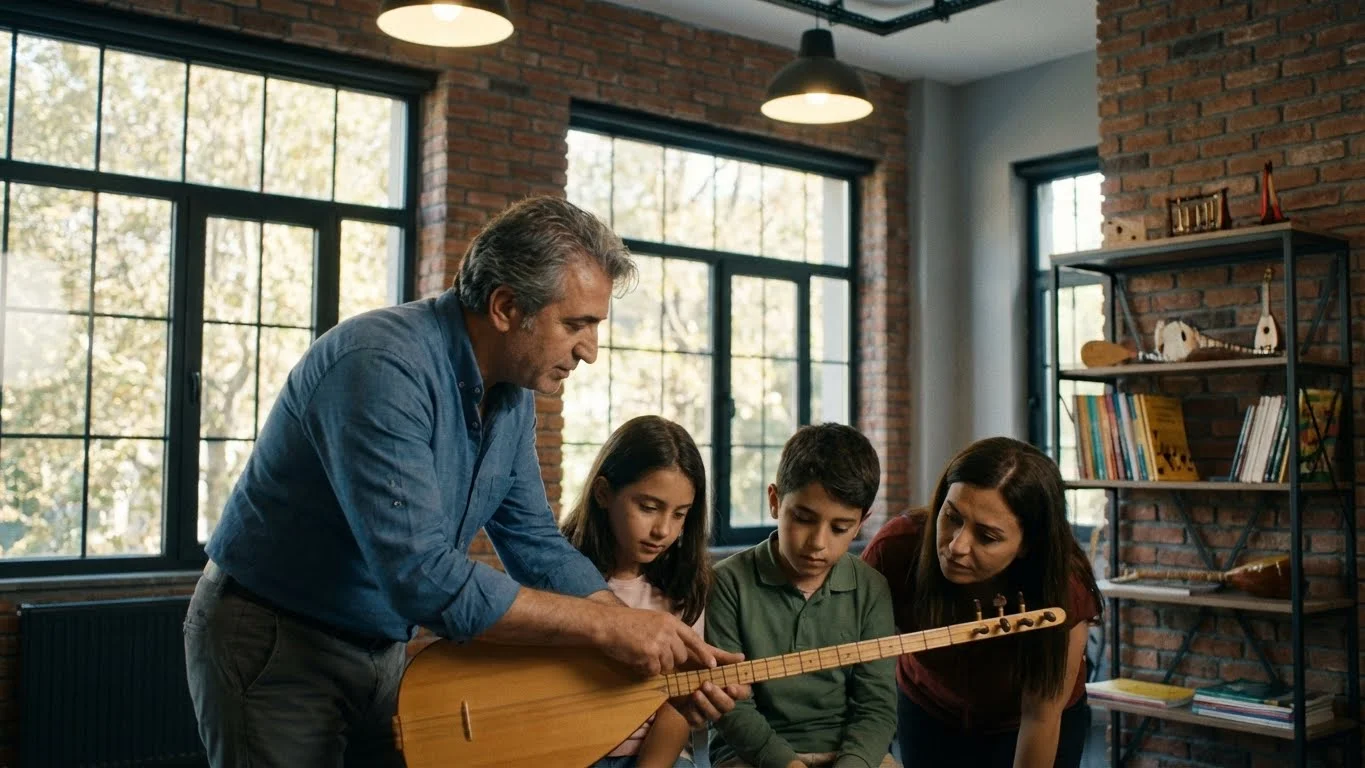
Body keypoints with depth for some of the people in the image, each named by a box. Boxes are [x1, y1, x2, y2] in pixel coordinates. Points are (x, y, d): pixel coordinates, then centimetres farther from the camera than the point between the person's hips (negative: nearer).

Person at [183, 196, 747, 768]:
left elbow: (538, 547, 2)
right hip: (273, 648, -7)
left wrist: (660, 656, -9)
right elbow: (424, 577, -36)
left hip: (382, 649, 8)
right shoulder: (381, 366, -30)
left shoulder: (511, 391, -3)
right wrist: (608, 625, -30)